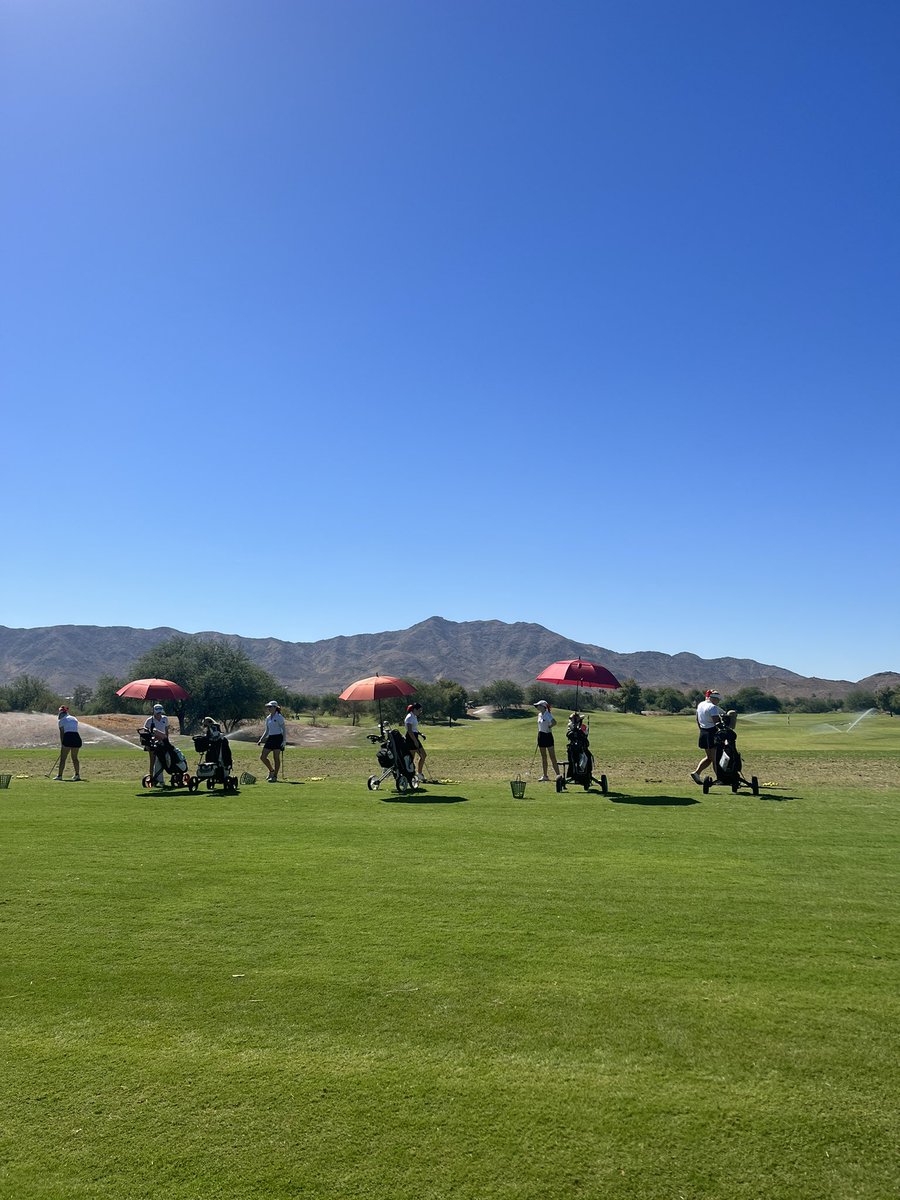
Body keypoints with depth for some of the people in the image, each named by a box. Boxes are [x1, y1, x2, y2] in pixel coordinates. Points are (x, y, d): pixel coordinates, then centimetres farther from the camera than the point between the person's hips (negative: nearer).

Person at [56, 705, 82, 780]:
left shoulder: (61, 720, 8)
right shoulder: (74, 719, 23)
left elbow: (62, 733, 6)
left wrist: (61, 744, 10)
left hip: (67, 737, -5)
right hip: (77, 737, 5)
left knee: (63, 758, 3)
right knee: (75, 758, 16)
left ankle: (60, 775, 2)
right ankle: (77, 775, 15)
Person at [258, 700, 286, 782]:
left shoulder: (279, 717, -7)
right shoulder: (268, 718, 13)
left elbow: (284, 730, -8)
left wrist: (284, 741, -16)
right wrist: (261, 740, 12)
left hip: (278, 738, -7)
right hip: (270, 738, 7)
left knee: (276, 758, -3)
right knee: (262, 757, 2)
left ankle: (275, 776, 4)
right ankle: (272, 771, 20)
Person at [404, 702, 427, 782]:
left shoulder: (414, 717, 16)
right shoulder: (409, 717, -15)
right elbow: (410, 731, -21)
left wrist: (420, 734, 11)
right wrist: (415, 741, -22)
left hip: (415, 738, 10)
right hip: (411, 739, -10)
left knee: (423, 755, 10)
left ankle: (419, 773, 16)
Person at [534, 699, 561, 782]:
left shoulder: (548, 715, -15)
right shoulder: (539, 715, 10)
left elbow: (554, 722, -34)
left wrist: (549, 727, -18)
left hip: (548, 736, -8)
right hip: (541, 736, 8)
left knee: (552, 757, -7)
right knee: (543, 757, 11)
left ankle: (558, 775, -4)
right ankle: (545, 776, 18)